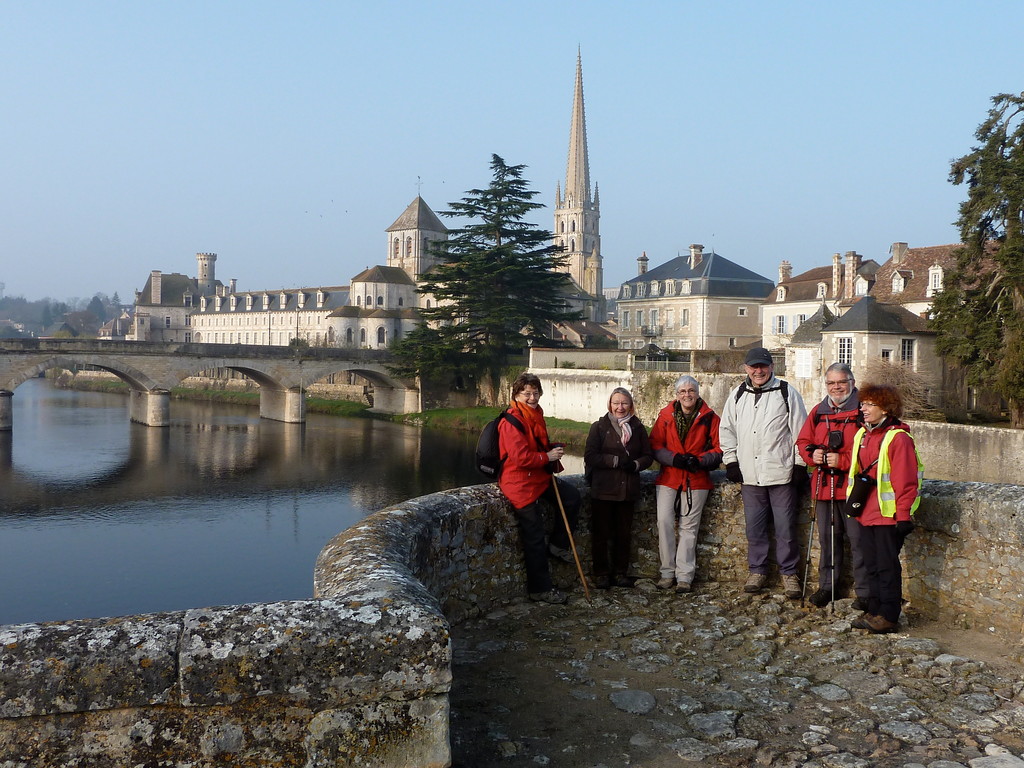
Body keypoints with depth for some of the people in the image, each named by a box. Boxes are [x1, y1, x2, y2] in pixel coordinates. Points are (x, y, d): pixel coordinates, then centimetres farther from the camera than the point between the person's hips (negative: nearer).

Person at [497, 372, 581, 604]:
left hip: (539, 477, 9)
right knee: (534, 538, -4)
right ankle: (540, 589, 6)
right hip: (522, 483, -9)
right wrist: (548, 457, -16)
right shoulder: (512, 420, -20)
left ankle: (558, 545, 23)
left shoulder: (536, 415, 10)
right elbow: (521, 457, -27)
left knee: (572, 497, 9)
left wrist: (553, 449, 5)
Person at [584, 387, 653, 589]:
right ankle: (601, 573, 14)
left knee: (624, 533, 10)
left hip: (628, 489, 3)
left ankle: (621, 572, 22)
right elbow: (590, 456, -8)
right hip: (603, 488, -3)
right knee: (601, 533, 2)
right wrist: (616, 461, -16)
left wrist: (635, 464, -11)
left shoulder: (638, 428, 8)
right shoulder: (599, 427, 0)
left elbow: (648, 456, 10)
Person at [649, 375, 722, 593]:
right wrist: (674, 459, -13)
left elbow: (718, 449, 2)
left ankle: (684, 576, 9)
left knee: (689, 527, 2)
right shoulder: (666, 415, 4)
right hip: (668, 478, 1)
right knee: (664, 521, -6)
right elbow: (655, 445, 3)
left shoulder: (709, 418, 1)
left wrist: (699, 461, -14)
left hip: (697, 480, -1)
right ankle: (667, 572, 5)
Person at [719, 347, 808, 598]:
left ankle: (789, 572, 15)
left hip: (781, 473, -4)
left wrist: (800, 465, -4)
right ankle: (757, 570, 23)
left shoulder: (786, 392, -2)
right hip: (749, 474, 4)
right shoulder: (738, 395, 10)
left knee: (785, 527, 1)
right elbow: (727, 429, 16)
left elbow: (800, 430, -2)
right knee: (754, 527, 10)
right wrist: (731, 461, 10)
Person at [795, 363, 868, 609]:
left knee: (858, 540, 0)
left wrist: (843, 460, -20)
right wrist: (812, 454, -4)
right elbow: (803, 441, 17)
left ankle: (864, 592, 11)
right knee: (827, 539, 15)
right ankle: (827, 586, 27)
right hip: (824, 486, 6)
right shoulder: (819, 412, 13)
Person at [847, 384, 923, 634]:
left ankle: (888, 616, 9)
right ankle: (874, 611, 23)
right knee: (871, 565, 14)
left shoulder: (898, 437, -14)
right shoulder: (861, 435, 11)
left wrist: (904, 515, -16)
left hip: (888, 514, -8)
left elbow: (906, 481, -15)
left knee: (887, 566, 0)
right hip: (866, 512, 8)